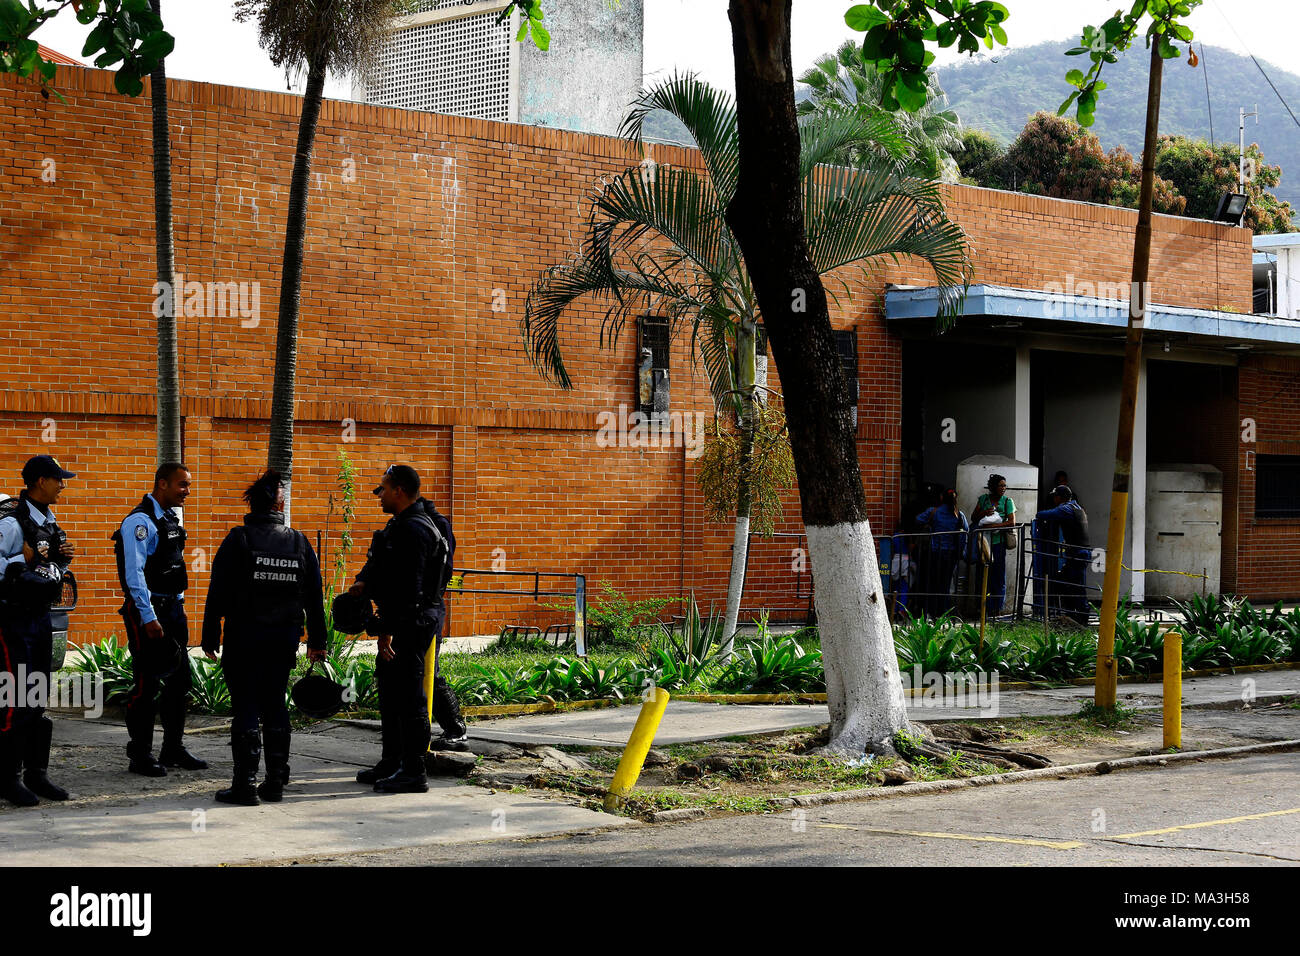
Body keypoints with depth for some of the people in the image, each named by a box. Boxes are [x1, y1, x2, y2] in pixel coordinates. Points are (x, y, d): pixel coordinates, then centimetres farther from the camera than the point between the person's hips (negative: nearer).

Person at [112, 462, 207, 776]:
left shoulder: (171, 518, 14)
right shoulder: (140, 521, -13)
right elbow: (134, 573, -18)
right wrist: (149, 618, -21)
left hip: (173, 608, 9)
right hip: (147, 611, -9)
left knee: (179, 679, 11)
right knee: (147, 684, -5)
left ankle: (174, 748, 22)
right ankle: (141, 756, 3)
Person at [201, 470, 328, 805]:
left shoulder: (238, 540, -7)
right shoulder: (299, 542, 4)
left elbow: (219, 592, -8)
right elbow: (314, 595, 8)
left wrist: (210, 638, -3)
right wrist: (317, 641, 15)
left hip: (244, 638, -4)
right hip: (285, 637, 4)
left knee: (245, 708, -1)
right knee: (275, 705, 12)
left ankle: (246, 784, -3)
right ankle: (275, 782, 14)